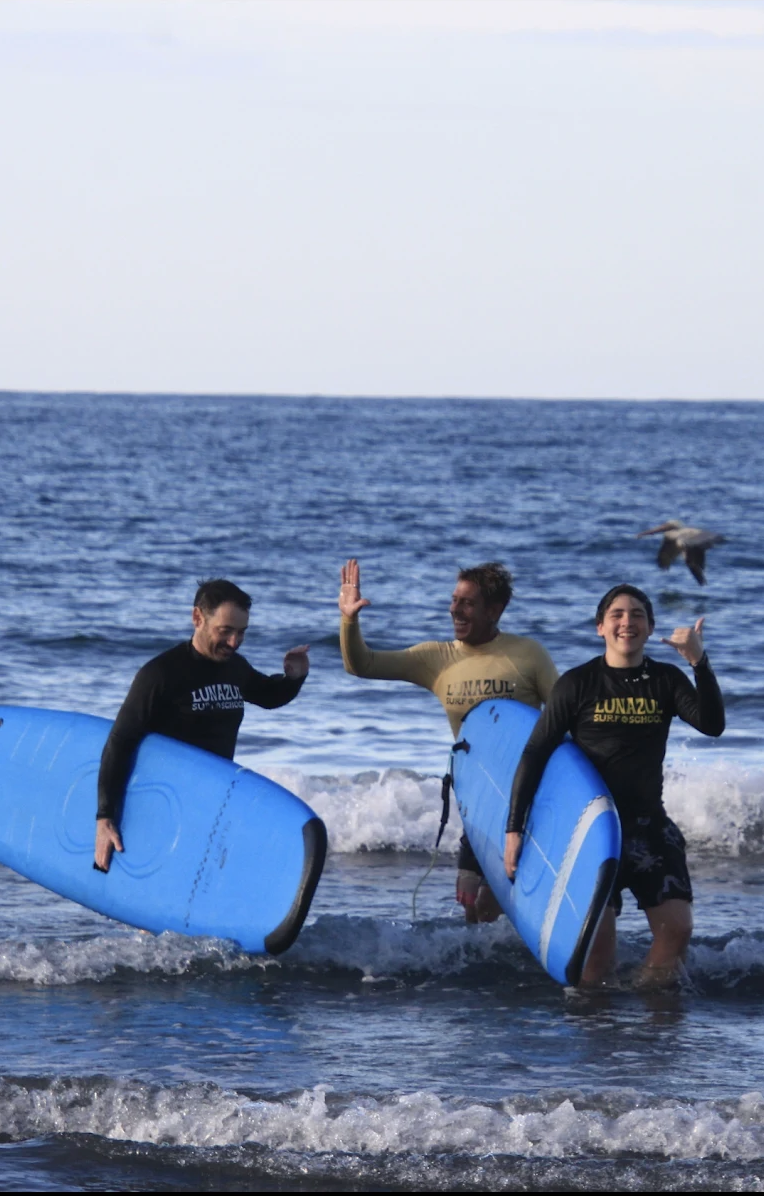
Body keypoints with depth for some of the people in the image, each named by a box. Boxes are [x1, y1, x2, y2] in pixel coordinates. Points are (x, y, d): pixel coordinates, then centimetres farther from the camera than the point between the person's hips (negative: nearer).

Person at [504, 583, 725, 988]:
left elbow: (712, 724, -12)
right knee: (597, 932, -10)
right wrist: (514, 829, -9)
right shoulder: (578, 684, -5)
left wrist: (699, 662, -25)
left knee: (677, 927, -10)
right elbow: (535, 754, -4)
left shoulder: (666, 680, 3)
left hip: (649, 822, 3)